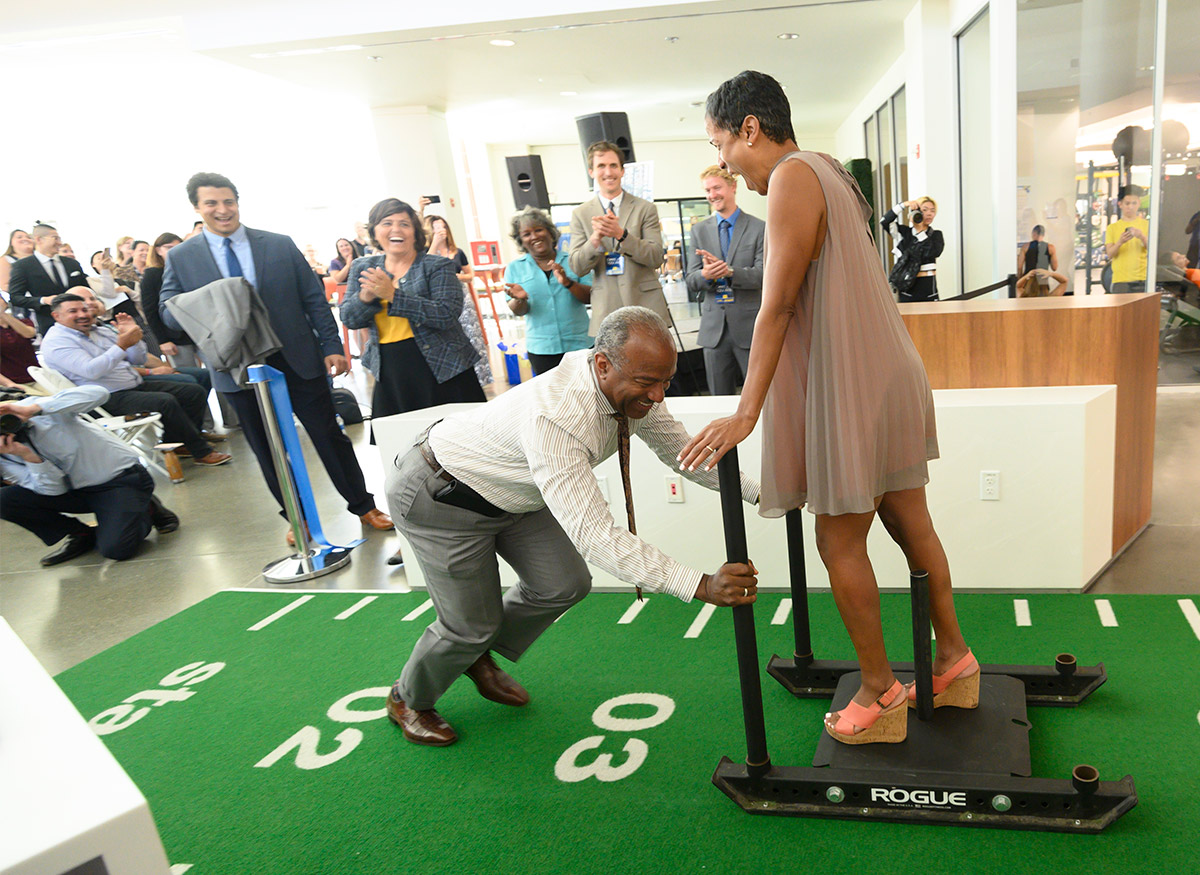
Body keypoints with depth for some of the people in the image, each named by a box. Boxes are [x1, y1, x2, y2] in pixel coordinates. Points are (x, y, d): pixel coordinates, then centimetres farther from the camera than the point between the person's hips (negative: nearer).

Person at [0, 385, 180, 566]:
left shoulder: (38, 408, -15)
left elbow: (97, 393, -32)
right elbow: (53, 490, -8)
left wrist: (33, 409, -33)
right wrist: (28, 457, -25)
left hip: (122, 477, -6)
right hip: (77, 489, 6)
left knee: (115, 549, -27)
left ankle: (148, 512, 6)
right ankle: (81, 535, 4)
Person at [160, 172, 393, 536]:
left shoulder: (280, 245, 1)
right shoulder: (180, 257, 3)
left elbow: (314, 299, 2)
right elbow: (169, 314, 2)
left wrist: (332, 346, -4)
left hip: (298, 360, -1)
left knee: (330, 436, 6)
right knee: (267, 450, 12)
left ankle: (363, 506, 21)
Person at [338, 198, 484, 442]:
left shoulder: (437, 266, -3)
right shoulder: (362, 268, 11)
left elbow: (447, 314, -17)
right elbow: (348, 319, 9)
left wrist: (392, 294, -22)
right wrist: (365, 297, -14)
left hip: (441, 371, -3)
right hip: (390, 377, 4)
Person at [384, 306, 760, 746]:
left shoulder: (632, 386, -17)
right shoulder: (554, 417, -43)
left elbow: (680, 448, 0)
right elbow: (592, 533, -46)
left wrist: (758, 491, -7)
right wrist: (701, 585, -50)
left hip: (511, 491, 8)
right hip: (437, 494, -8)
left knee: (564, 584, 3)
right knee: (473, 623, -2)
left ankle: (479, 657, 32)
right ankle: (407, 700, 32)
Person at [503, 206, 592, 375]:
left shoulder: (572, 260, 4)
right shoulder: (515, 268, 7)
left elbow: (590, 298, -3)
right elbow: (518, 311, 3)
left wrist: (568, 283, -20)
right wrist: (520, 299, -19)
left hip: (580, 344, 0)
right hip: (541, 350, 1)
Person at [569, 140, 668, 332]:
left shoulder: (645, 208, 7)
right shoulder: (580, 214, 10)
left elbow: (656, 257, -3)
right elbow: (577, 267, 2)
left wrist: (621, 234, -17)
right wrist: (596, 238, -18)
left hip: (646, 306, 0)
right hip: (606, 313, 0)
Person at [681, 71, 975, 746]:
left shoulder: (793, 177, -13)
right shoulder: (828, 171, 16)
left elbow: (779, 304, -20)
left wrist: (746, 414, -20)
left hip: (851, 387, -10)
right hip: (891, 378, 10)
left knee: (841, 543, 1)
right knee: (911, 526, 16)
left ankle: (881, 695, 15)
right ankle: (955, 664, 30)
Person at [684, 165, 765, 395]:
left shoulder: (758, 228, 1)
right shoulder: (699, 230, 12)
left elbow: (762, 275, -8)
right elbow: (691, 281, 6)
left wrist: (729, 270, -24)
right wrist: (705, 275, -18)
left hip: (749, 326, -3)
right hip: (714, 328, 3)